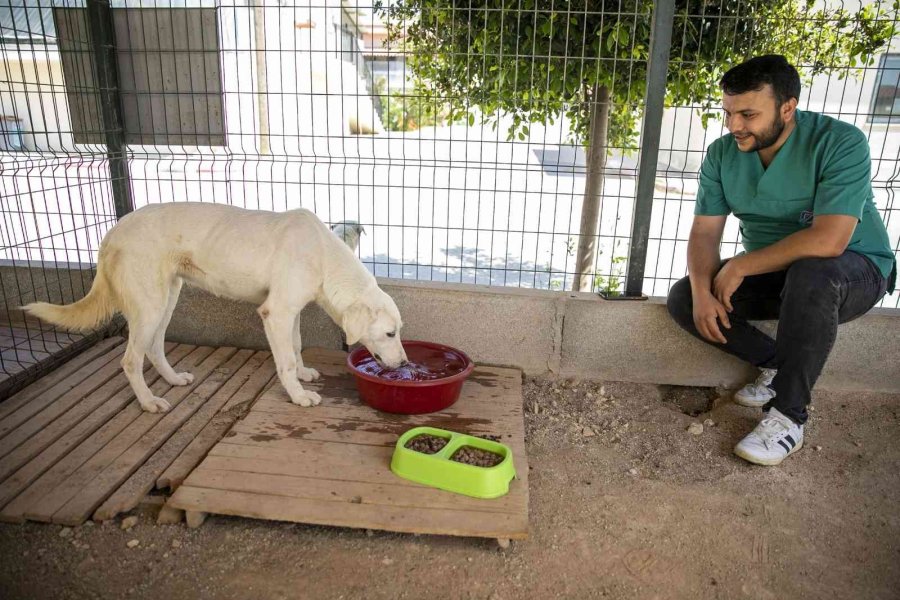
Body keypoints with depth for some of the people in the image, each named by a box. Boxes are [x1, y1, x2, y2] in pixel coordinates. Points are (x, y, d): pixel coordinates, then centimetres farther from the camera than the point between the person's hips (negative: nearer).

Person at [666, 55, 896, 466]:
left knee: (812, 273, -40)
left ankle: (788, 417, -26)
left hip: (853, 273, -5)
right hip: (772, 273, 5)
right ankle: (778, 364, 1)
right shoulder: (722, 153, -7)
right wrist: (702, 292, -25)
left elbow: (828, 240, -34)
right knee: (682, 299, -13)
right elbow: (704, 232, -8)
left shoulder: (840, 143, -23)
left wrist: (740, 266, -26)